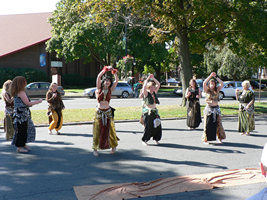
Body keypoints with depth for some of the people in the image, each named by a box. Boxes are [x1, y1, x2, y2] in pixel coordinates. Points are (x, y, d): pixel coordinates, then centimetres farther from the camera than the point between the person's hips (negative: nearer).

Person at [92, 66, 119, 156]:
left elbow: (117, 80, -2)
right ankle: (95, 149, 11)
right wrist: (105, 69, -16)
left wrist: (114, 72, -10)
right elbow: (98, 77, -10)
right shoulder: (99, 89, 1)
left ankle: (113, 146, 25)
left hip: (108, 112, 1)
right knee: (98, 131, 2)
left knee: (109, 130, 8)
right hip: (99, 112, -1)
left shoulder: (110, 90, 5)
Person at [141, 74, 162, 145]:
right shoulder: (146, 93, -6)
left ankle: (156, 139, 20)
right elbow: (144, 86, -24)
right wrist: (148, 79, -17)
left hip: (155, 112, 6)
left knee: (157, 126, 3)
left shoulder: (154, 93, 10)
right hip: (148, 112, -6)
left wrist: (153, 78, 3)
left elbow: (158, 84, 11)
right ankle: (144, 140, 9)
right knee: (148, 127, -6)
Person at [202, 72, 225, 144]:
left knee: (218, 124, 6)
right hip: (209, 109, -3)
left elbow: (222, 83, 0)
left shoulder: (217, 90, 9)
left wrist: (216, 77, -3)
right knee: (208, 124, -2)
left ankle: (220, 138, 16)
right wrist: (210, 76, -13)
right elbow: (204, 83, -14)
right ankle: (206, 139, 4)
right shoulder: (207, 90, 1)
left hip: (216, 109, 3)